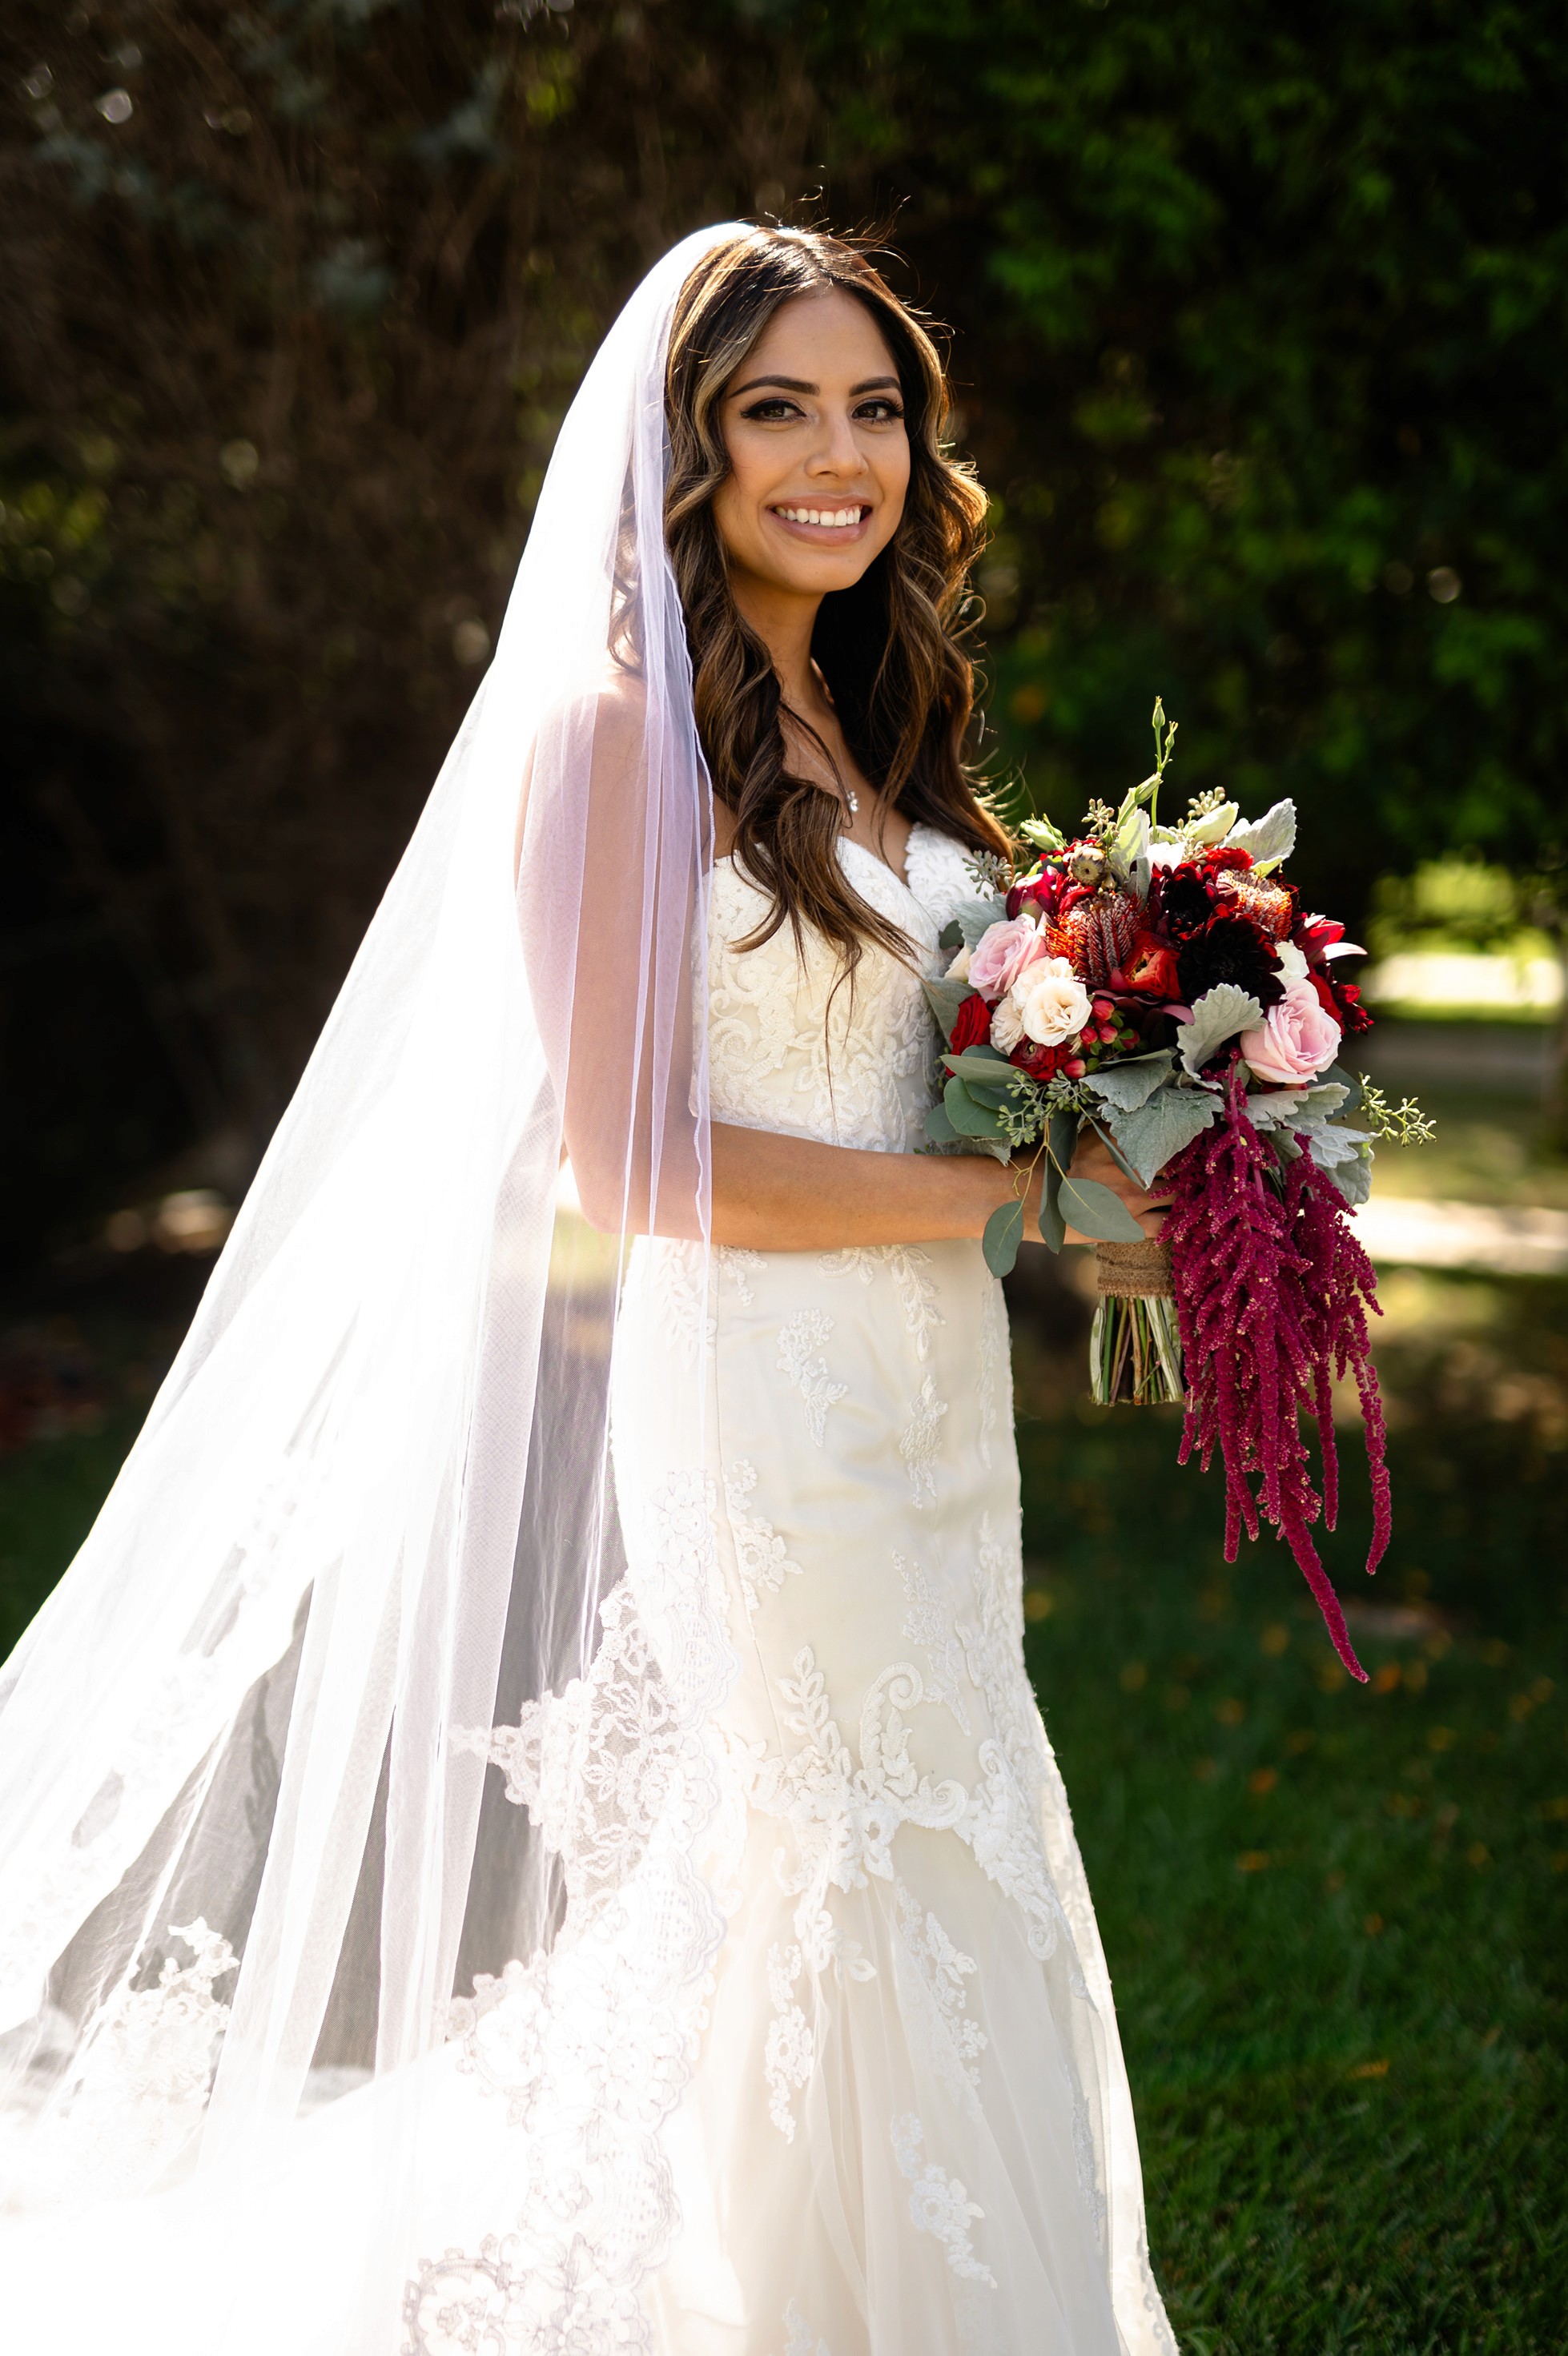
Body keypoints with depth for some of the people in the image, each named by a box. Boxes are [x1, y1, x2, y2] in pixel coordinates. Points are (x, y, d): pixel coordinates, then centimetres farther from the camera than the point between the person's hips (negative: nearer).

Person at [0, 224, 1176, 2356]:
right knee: (781, 1925, 0)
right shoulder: (619, 726, -13)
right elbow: (629, 1157, -18)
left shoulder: (865, 720, 12)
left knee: (940, 1914, 15)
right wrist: (1022, 1190, -15)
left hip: (918, 1418, 8)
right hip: (739, 1407, -8)